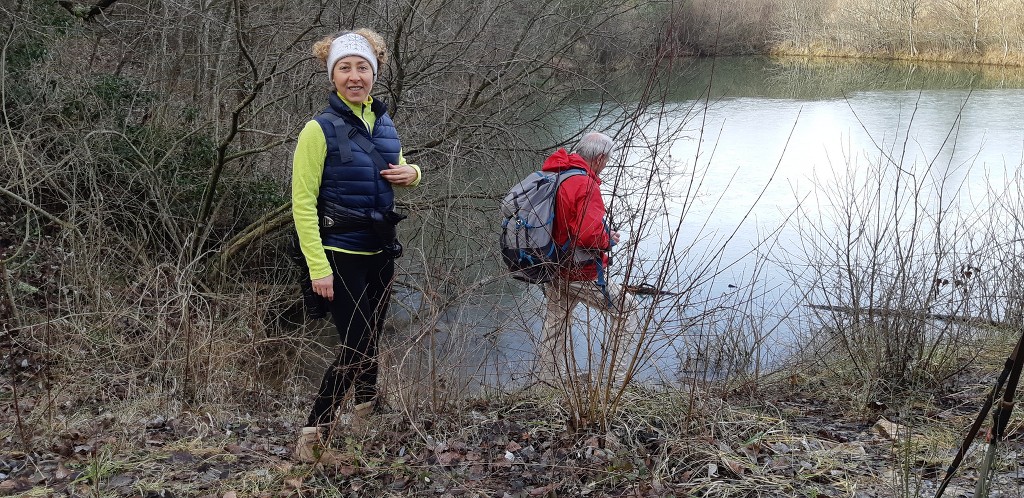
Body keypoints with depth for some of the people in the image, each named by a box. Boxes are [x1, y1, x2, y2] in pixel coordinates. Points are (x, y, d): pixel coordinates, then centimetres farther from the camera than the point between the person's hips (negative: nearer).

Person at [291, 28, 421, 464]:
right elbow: (302, 203, -15)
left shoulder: (383, 123, 7)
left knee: (370, 341, 18)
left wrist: (411, 174, -2)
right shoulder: (320, 130, -13)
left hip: (380, 252, 6)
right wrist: (318, 267, -21)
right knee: (355, 348, -7)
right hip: (342, 256, -6)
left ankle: (366, 421, 38)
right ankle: (310, 440, 4)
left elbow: (398, 171, 24)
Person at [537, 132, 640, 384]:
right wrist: (609, 239, -9)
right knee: (626, 311, 7)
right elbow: (589, 234, -29)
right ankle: (616, 378, 7)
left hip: (552, 269, 9)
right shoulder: (586, 185, -21)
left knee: (554, 324, 21)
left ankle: (549, 382, 32)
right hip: (581, 275, -8)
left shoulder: (551, 175, 6)